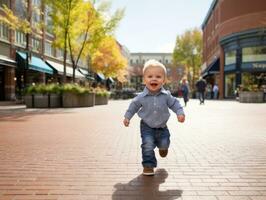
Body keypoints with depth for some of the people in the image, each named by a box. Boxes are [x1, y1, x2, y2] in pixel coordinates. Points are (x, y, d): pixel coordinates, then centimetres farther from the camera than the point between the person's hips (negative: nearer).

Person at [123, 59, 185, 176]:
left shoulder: (166, 95, -15)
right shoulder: (141, 97, -16)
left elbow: (174, 103, -3)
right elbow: (134, 106, 0)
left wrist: (180, 113, -17)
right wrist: (127, 117, 2)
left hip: (162, 127, 2)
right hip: (147, 127, -2)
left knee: (164, 144, 16)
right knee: (148, 145, -14)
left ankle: (162, 147, 53)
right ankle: (148, 165, 2)